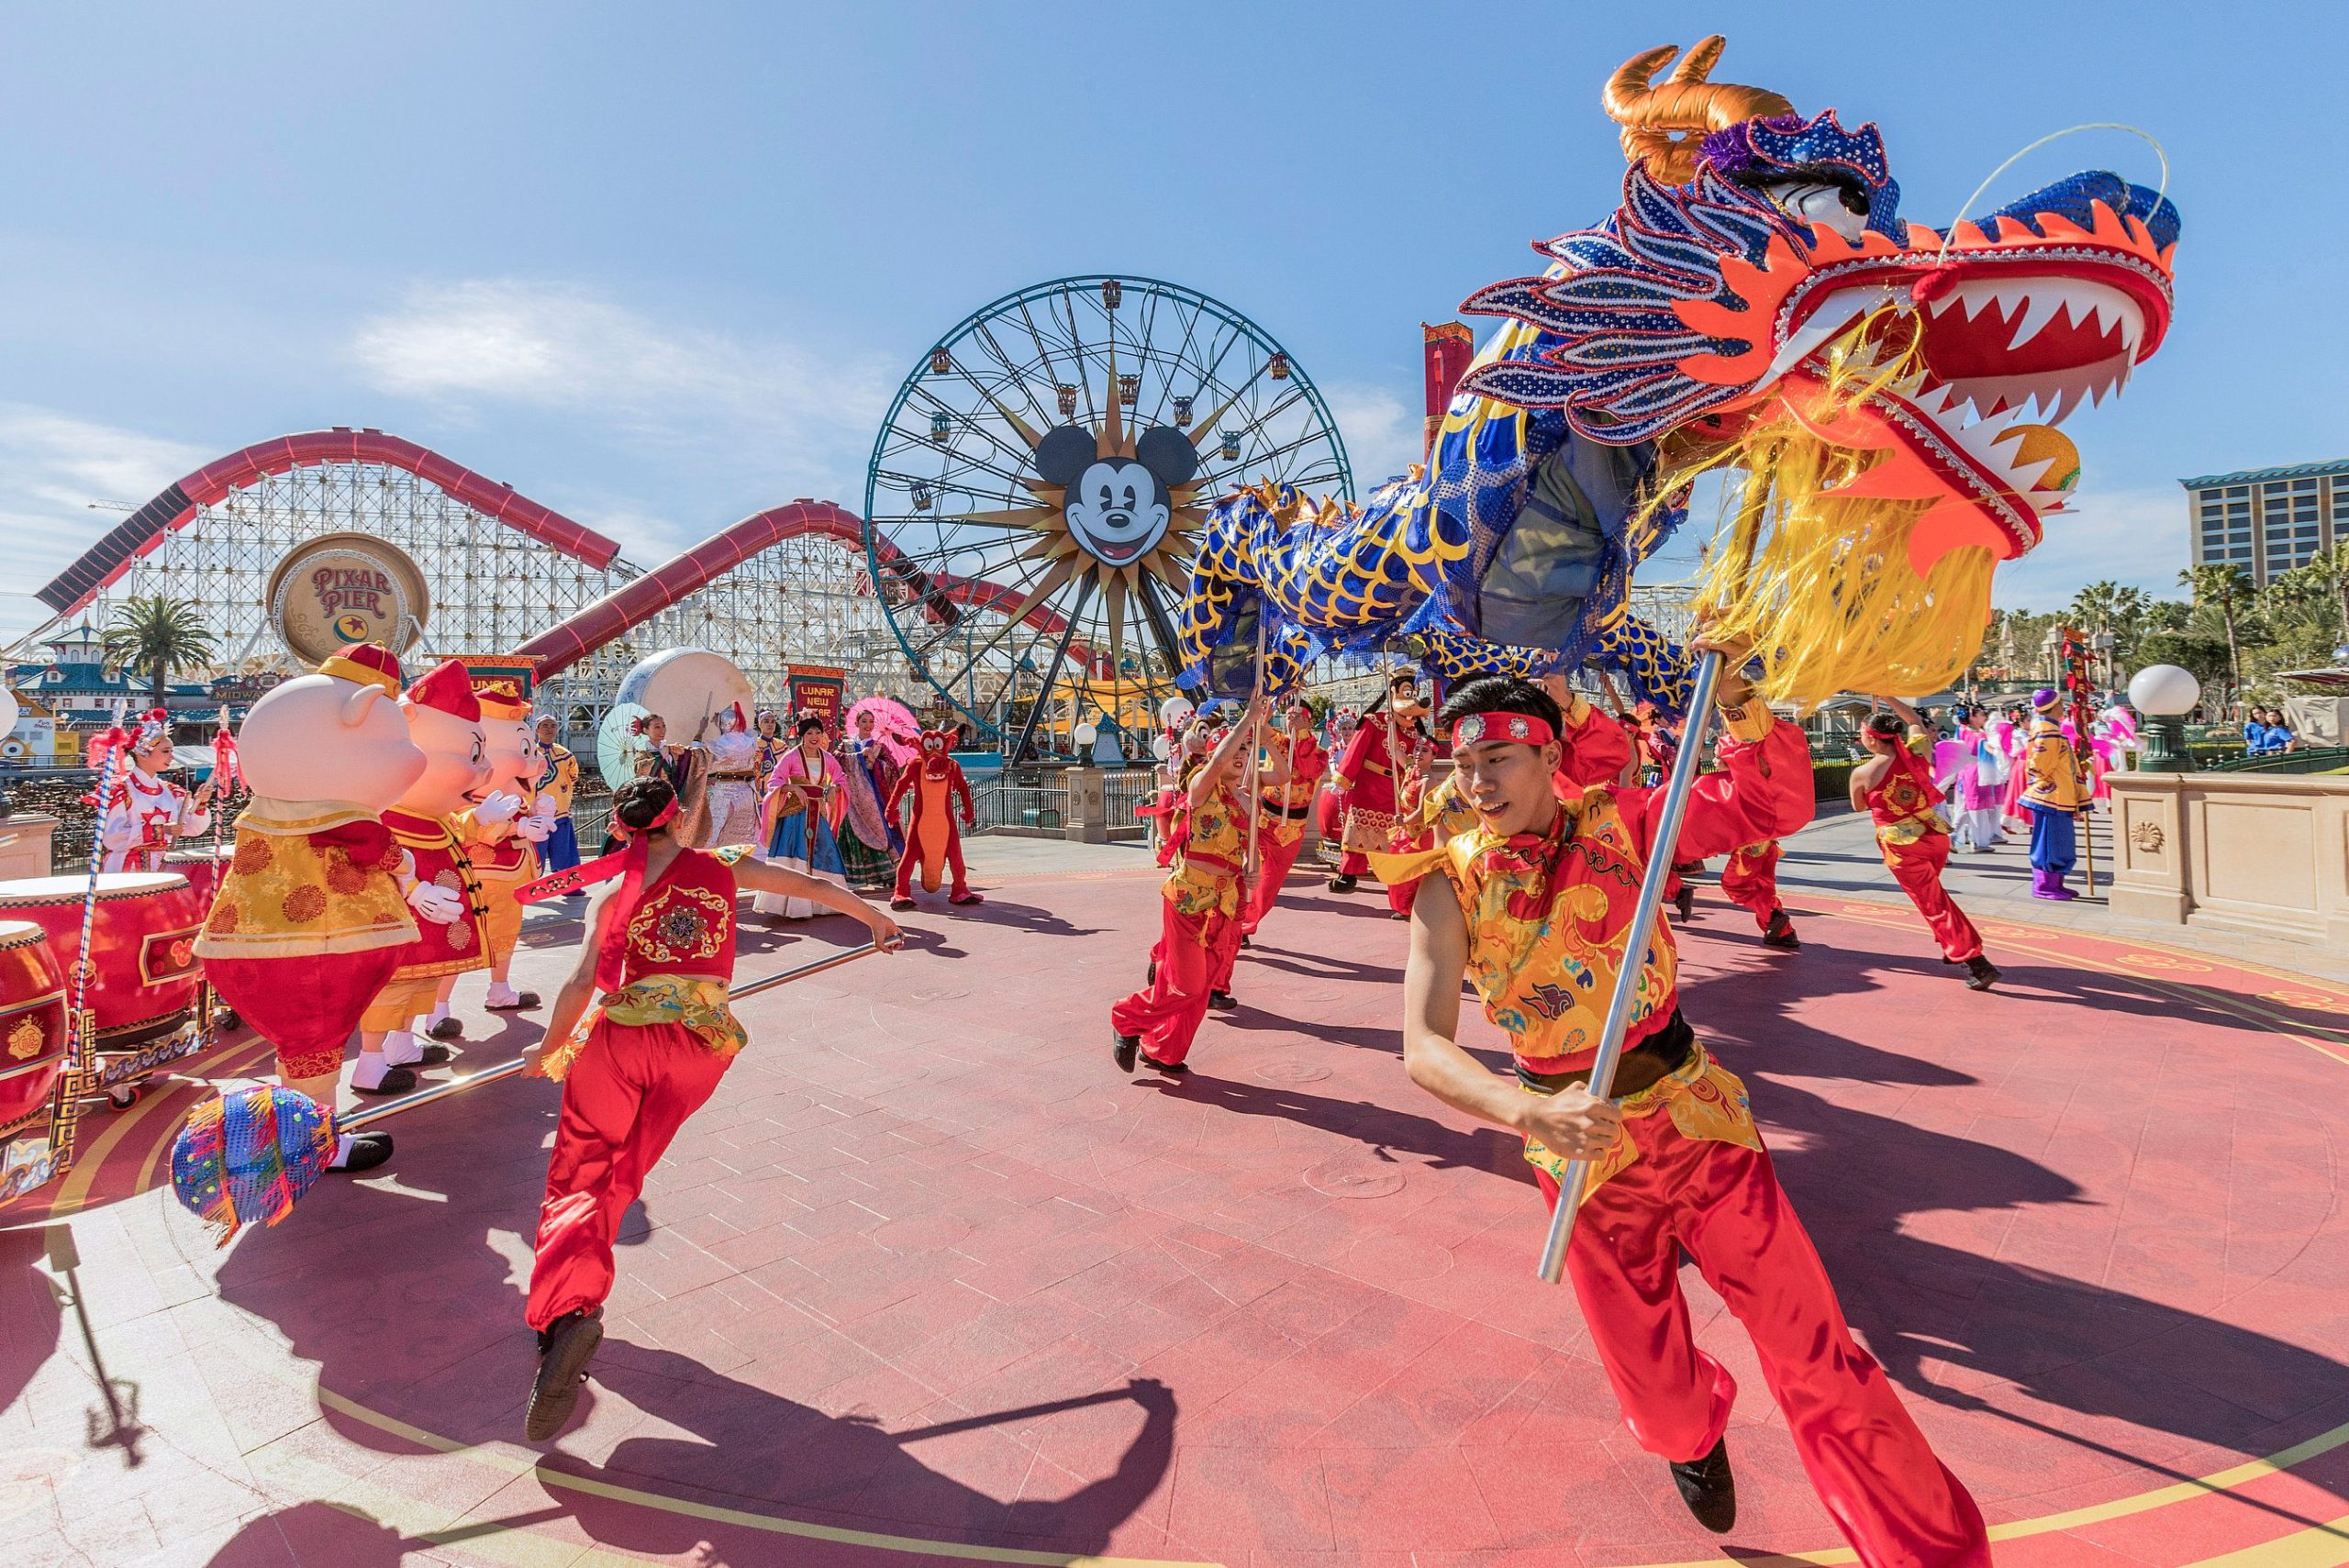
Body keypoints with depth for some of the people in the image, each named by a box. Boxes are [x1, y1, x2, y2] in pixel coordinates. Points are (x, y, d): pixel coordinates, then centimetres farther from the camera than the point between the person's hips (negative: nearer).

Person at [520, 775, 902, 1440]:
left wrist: (547, 1050, 15)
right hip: (703, 1043, 1)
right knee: (620, 1179, 18)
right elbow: (813, 887, 18)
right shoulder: (724, 868, 11)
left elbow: (581, 984, -1)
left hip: (623, 1034, -1)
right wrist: (876, 919, 31)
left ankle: (568, 1314, -20)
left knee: (579, 1178, 3)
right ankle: (574, 1309, 16)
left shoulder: (613, 890, 7)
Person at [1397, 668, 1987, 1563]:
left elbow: (1771, 804, -11)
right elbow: (1424, 1047, -22)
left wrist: (1737, 703, -27)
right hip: (1581, 1145, 1)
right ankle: (1693, 1439, 56)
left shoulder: (1619, 824, -9)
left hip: (1696, 1117, 0)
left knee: (1813, 1349, 5)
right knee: (1648, 1366, 20)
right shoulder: (1453, 883, -14)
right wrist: (1528, 1112, -39)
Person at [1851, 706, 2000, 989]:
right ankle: (1953, 948, 35)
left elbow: (1858, 807, 8)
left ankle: (1976, 963, -9)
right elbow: (1915, 720, 23)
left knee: (1934, 904, -2)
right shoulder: (1914, 753, 1)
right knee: (1933, 892, 29)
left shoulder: (1862, 773, -12)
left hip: (1903, 847, -6)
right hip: (1936, 835, 6)